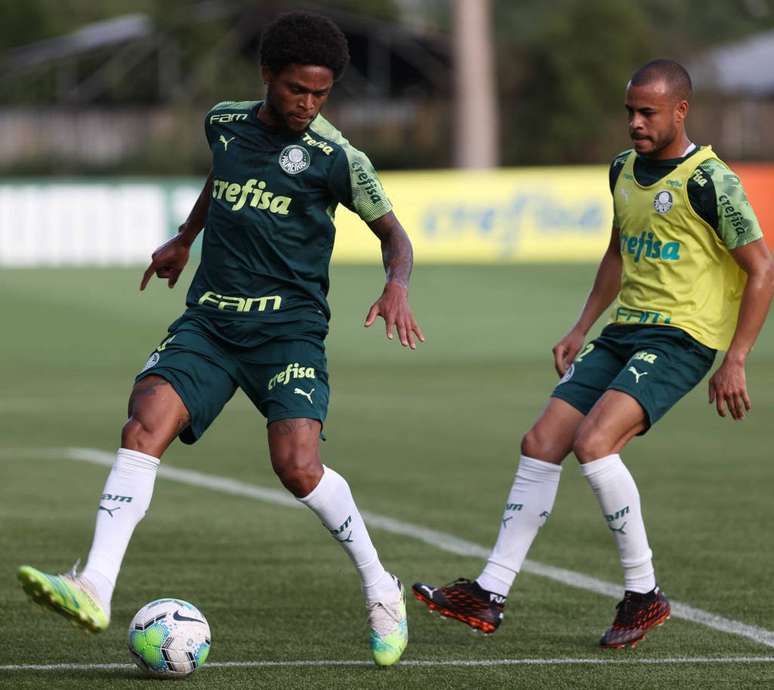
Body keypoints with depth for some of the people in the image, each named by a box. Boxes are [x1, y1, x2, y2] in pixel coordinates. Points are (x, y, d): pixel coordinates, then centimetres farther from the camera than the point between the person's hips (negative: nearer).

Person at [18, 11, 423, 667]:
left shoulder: (335, 156, -3)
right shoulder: (224, 122, 9)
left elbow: (391, 230, 6)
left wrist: (397, 286, -13)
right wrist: (184, 238, 39)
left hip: (289, 329, -4)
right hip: (209, 322, 4)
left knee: (297, 465, -21)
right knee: (144, 425, -20)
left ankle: (382, 592, 2)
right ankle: (94, 589, -29)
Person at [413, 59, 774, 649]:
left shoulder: (709, 181, -12)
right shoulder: (624, 170, 12)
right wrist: (581, 329, 20)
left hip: (681, 338, -8)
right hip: (623, 331, 8)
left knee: (593, 441, -25)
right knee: (540, 445, -2)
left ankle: (644, 594, -12)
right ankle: (490, 595, 1)